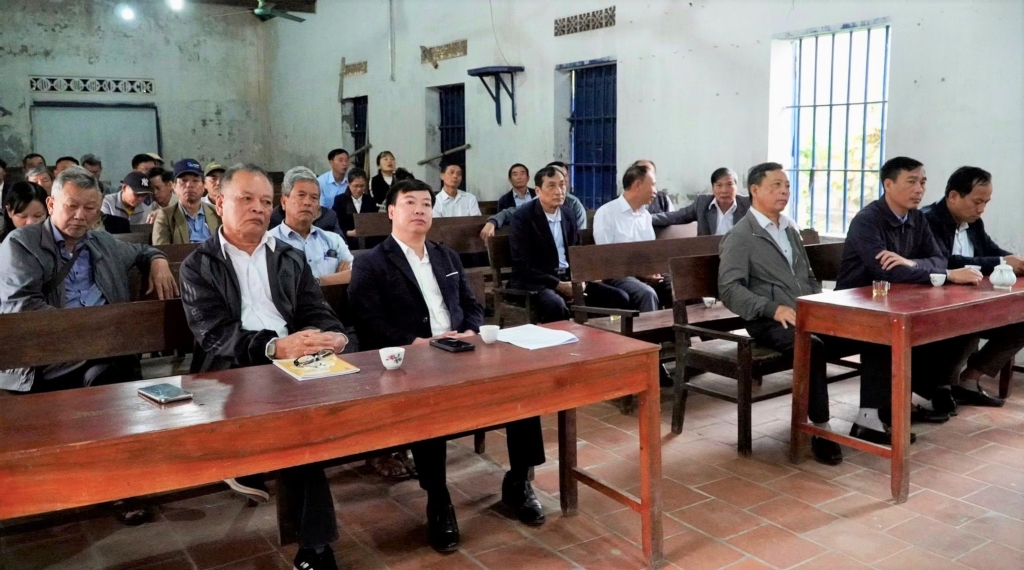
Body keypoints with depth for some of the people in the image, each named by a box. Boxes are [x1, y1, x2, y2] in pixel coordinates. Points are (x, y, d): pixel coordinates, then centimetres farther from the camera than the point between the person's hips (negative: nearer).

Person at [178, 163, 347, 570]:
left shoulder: (291, 259, 20)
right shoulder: (199, 265, 8)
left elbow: (317, 314, 13)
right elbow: (214, 335, -7)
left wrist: (331, 337, -13)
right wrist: (274, 347, -24)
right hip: (233, 374, -3)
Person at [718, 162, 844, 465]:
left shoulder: (790, 229, 21)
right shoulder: (740, 236, -2)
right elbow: (729, 289, -13)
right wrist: (774, 308, -23)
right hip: (770, 321, -6)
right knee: (812, 346, -35)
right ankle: (821, 430, -23)